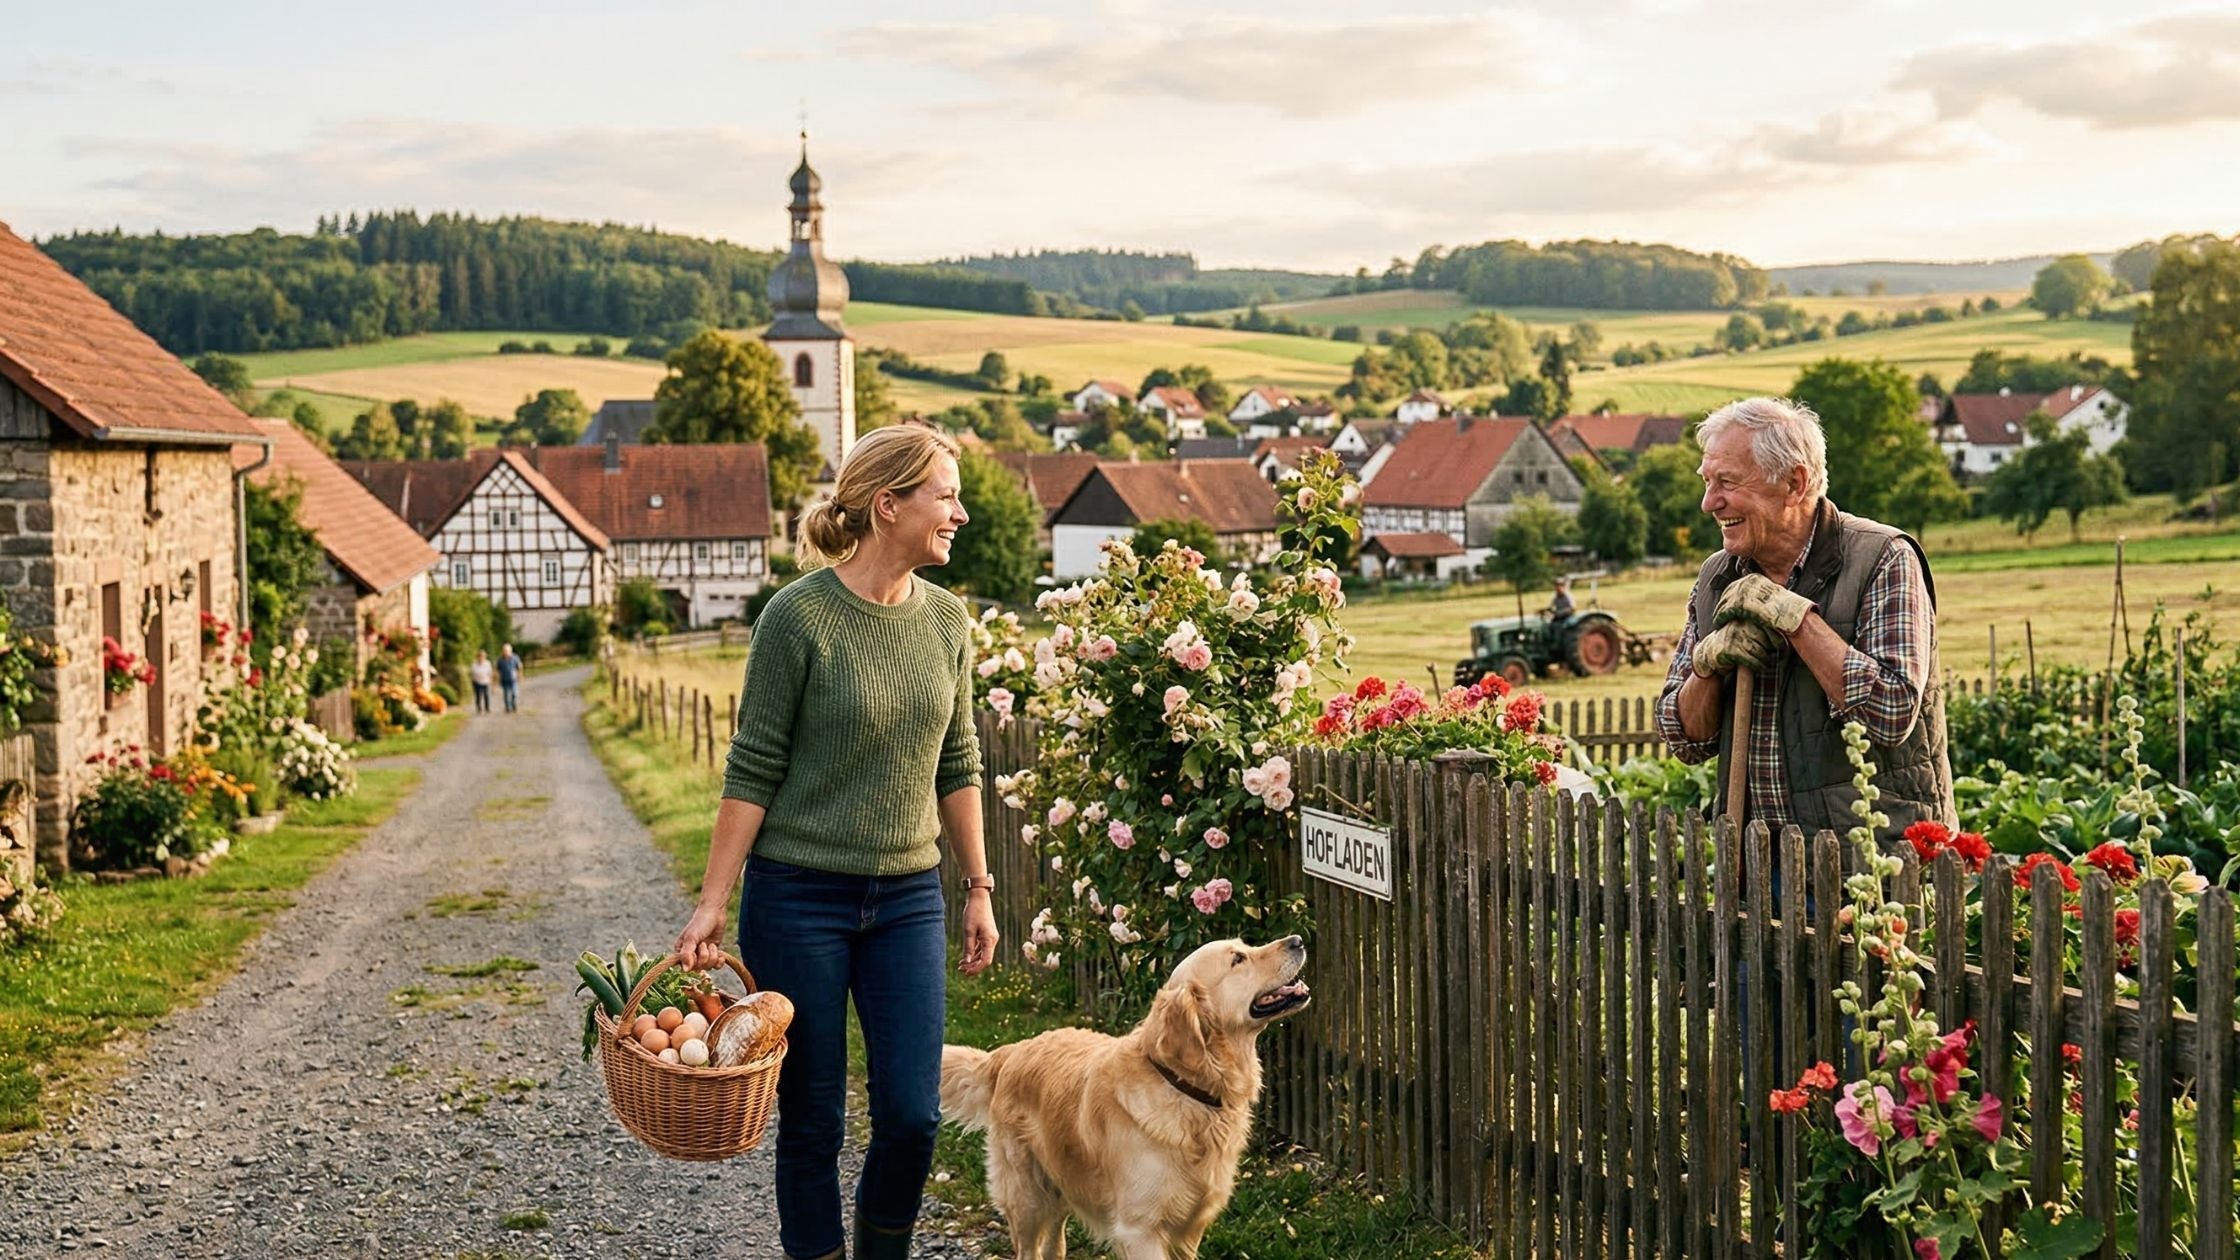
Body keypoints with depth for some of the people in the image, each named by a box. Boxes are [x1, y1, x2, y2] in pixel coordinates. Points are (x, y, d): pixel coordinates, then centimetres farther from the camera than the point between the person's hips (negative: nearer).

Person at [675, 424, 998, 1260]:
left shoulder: (946, 620, 4)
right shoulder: (799, 615, -11)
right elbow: (753, 771, -9)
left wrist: (979, 889, 13)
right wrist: (710, 905, -10)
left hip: (908, 901, 4)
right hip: (799, 899, -4)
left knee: (912, 1116, 1)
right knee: (812, 1121, 5)